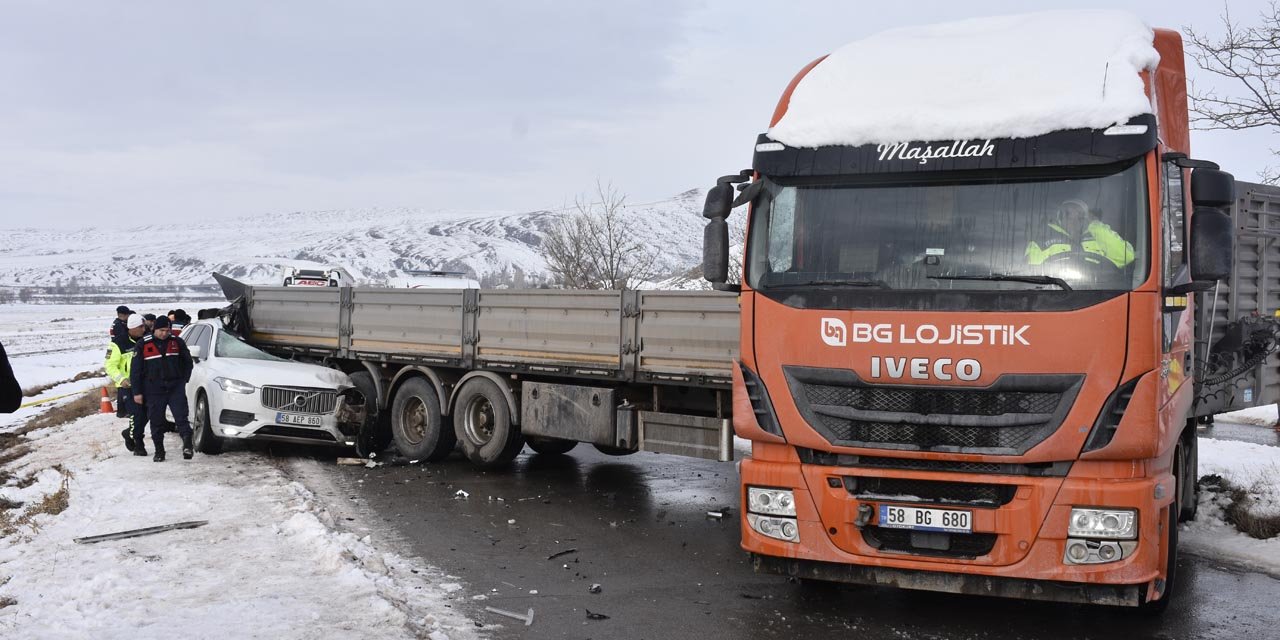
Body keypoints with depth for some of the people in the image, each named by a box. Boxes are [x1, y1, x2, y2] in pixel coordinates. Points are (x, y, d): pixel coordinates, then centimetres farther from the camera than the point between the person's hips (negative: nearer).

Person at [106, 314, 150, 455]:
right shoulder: (118, 343, -9)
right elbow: (110, 365, -8)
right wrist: (121, 379, -22)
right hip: (127, 386, -6)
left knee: (145, 414, 7)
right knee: (136, 415, -13)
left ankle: (129, 433, 33)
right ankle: (138, 445, 0)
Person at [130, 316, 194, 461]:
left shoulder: (177, 342, 5)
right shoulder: (143, 345, 1)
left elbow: (187, 362, 17)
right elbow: (136, 370, 3)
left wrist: (183, 380, 8)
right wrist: (137, 392, 0)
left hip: (175, 388, 0)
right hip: (154, 390, 0)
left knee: (181, 417, -12)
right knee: (156, 422, 5)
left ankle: (187, 445, -19)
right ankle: (159, 452, 14)